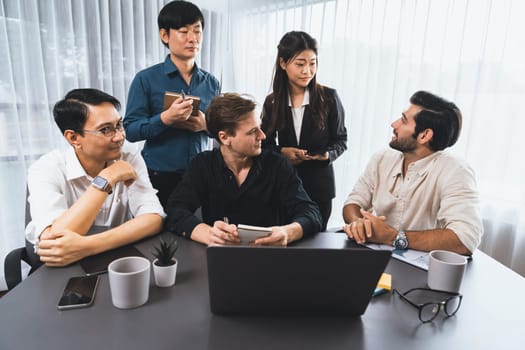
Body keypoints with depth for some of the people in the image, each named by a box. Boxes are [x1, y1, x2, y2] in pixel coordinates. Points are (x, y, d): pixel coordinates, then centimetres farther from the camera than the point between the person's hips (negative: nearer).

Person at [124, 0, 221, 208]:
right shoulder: (146, 79, -6)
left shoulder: (211, 82, 5)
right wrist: (165, 118, -26)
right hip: (160, 176, -3)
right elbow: (130, 130, -10)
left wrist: (206, 124, -12)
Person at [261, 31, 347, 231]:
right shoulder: (272, 102, 1)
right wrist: (282, 151, -13)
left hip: (319, 186, -1)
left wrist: (327, 155, -18)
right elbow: (265, 143, 6)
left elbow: (341, 139, 2)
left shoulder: (328, 97, -5)